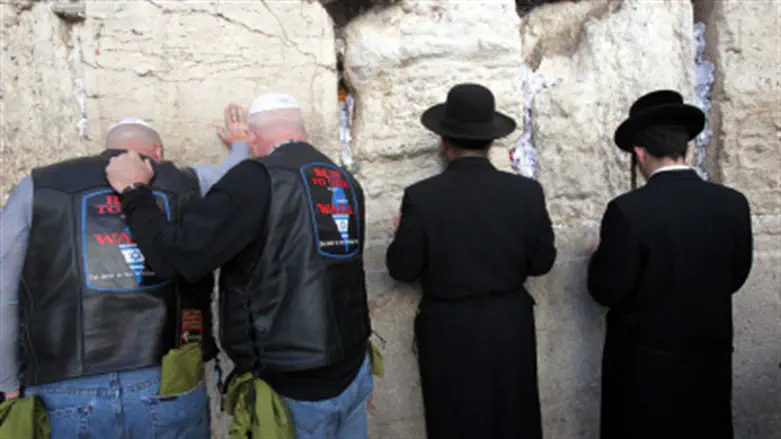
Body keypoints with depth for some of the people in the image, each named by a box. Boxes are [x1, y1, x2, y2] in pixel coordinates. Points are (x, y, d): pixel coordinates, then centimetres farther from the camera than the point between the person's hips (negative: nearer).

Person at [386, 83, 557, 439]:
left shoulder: (422, 196, -16)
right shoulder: (527, 191, -10)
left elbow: (402, 270, -9)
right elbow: (541, 262, -1)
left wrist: (405, 232, 10)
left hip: (449, 333, -2)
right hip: (510, 328, 2)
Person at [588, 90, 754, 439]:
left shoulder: (628, 210, -21)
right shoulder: (733, 204, -6)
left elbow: (607, 292, -16)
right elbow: (735, 278, 5)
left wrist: (601, 256, 2)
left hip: (645, 363, -4)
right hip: (711, 358, 4)